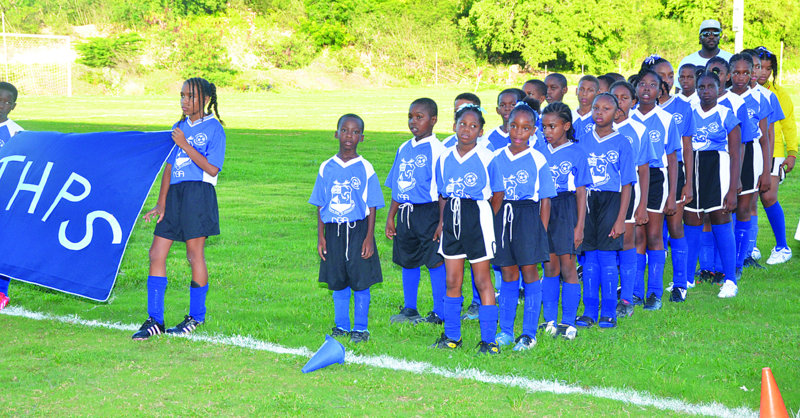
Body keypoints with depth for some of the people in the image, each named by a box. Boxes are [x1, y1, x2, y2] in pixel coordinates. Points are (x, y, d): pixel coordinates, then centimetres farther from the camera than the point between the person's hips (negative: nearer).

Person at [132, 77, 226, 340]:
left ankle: (197, 317, 15)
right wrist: (161, 203, 8)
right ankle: (154, 320, 5)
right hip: (174, 194, 6)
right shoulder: (179, 128, 16)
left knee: (195, 256, 0)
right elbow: (169, 168, 15)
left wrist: (185, 145, -15)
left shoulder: (214, 129, -3)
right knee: (156, 254, 1)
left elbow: (212, 168, -12)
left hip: (198, 193, -6)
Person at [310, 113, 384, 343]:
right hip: (334, 231, 3)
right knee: (338, 282, 8)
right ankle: (341, 325, 21)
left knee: (360, 282, -1)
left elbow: (372, 206, -1)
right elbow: (320, 205, 9)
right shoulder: (327, 168, 5)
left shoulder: (365, 169, -2)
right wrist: (320, 236, 4)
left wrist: (369, 237, -8)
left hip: (358, 230, -2)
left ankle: (361, 328, 9)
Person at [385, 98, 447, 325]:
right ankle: (409, 309, 25)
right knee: (407, 260, 13)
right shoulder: (404, 149, 13)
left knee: (436, 261, -3)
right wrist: (391, 216, 15)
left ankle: (439, 312, 4)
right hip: (406, 212, 7)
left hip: (428, 211, -7)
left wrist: (442, 221, -16)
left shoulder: (436, 150, -9)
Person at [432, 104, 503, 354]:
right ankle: (451, 335, 20)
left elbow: (498, 194, 1)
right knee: (452, 280, 9)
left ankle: (488, 339, 4)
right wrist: (442, 221, 6)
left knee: (482, 280, 0)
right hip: (452, 219, 4)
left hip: (477, 215, -4)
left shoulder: (487, 158, -7)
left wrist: (487, 219, 1)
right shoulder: (445, 158, 6)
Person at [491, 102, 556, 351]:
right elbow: (492, 195, 12)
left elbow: (545, 199, -1)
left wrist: (542, 231, -5)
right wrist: (491, 224, 6)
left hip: (528, 216, -3)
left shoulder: (537, 160, -3)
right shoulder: (497, 158, 7)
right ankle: (506, 330, 16)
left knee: (529, 271, -2)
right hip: (502, 216, 3)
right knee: (508, 274, 8)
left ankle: (529, 333, 4)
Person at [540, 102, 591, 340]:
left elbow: (581, 192, -3)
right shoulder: (541, 152, 8)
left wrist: (580, 226, -6)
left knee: (567, 266, -2)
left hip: (567, 209, -4)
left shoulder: (577, 153, -3)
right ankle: (550, 320, 15)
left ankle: (568, 322, 5)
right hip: (544, 209, 4)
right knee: (550, 266, 8)